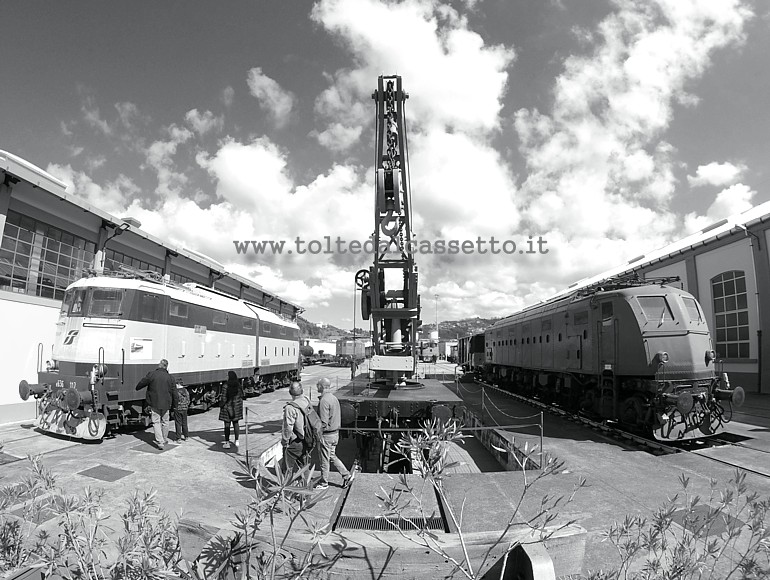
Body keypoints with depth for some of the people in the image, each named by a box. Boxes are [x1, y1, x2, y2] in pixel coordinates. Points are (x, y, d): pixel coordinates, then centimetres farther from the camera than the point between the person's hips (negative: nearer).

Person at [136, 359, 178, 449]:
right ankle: (164, 440, 30)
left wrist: (137, 388, 30)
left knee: (156, 422, 3)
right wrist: (174, 405, 14)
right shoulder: (170, 377, -1)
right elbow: (174, 393, 3)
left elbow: (141, 384, 6)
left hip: (154, 404, -2)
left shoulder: (151, 375, -8)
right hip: (165, 404, 2)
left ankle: (160, 442, -4)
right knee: (165, 422, 16)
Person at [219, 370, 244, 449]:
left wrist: (221, 406, 0)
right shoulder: (239, 385, -4)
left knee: (227, 424, 5)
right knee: (235, 423, 15)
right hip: (237, 406, 4)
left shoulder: (226, 386, -18)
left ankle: (227, 443, 11)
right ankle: (237, 441, 19)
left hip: (227, 406, -4)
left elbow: (224, 398, -15)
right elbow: (242, 395, 4)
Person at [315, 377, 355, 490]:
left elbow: (323, 422, -24)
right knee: (332, 456, 20)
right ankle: (347, 475, 20)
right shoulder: (334, 397, 7)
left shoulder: (324, 401, -22)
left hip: (326, 434, -9)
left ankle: (324, 483, 21)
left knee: (324, 459, 7)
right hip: (335, 432, 9)